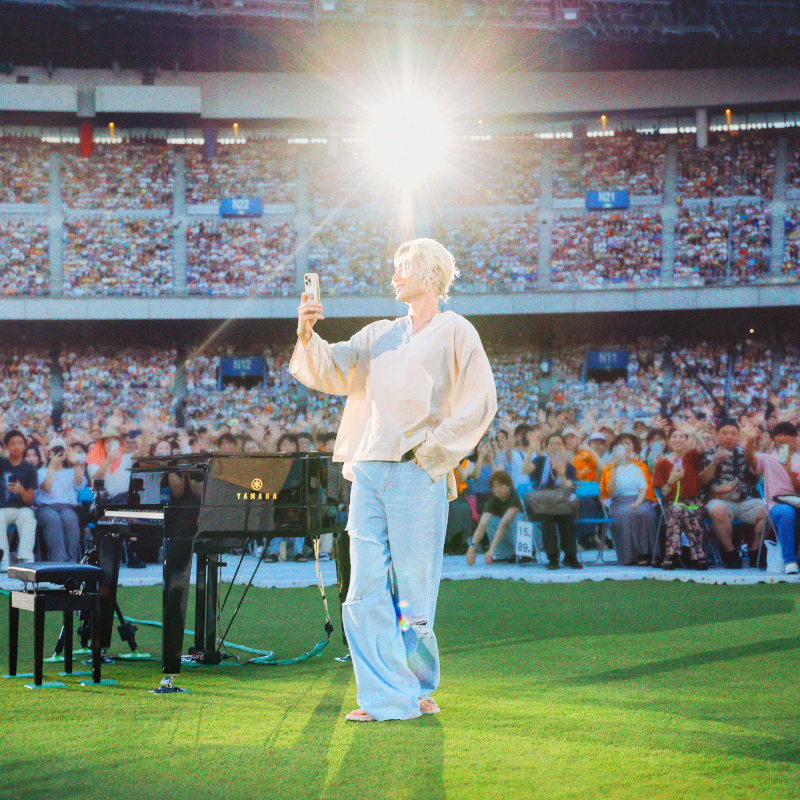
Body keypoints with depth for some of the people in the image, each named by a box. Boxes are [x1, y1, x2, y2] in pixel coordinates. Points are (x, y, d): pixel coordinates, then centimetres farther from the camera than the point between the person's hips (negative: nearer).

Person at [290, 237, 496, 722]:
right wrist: (309, 334, -6)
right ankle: (388, 695, 0)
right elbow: (332, 372, 12)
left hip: (418, 475, -5)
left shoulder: (455, 333, 3)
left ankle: (419, 687, 15)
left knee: (414, 587, -1)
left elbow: (480, 403, -3)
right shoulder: (380, 336, 19)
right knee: (367, 588, -2)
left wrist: (431, 448, -7)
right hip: (369, 472, 5)